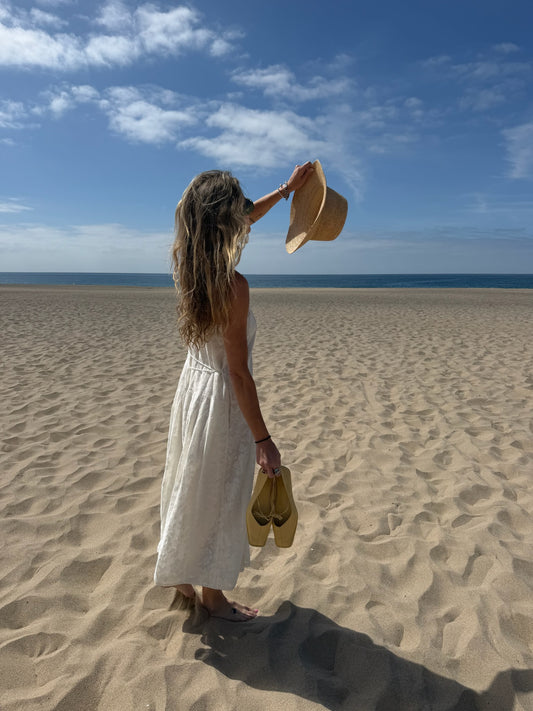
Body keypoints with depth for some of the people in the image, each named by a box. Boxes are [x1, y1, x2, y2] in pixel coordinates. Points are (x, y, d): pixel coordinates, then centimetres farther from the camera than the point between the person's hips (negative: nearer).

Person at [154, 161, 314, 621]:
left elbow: (243, 221, 17)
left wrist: (286, 190, 26)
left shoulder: (190, 264, -1)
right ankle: (212, 595, 34)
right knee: (218, 497, 11)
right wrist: (263, 439, -17)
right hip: (222, 399, -8)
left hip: (193, 384, 8)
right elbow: (238, 372, -24)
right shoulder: (233, 285, -25)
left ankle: (181, 571, 46)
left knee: (192, 485, 24)